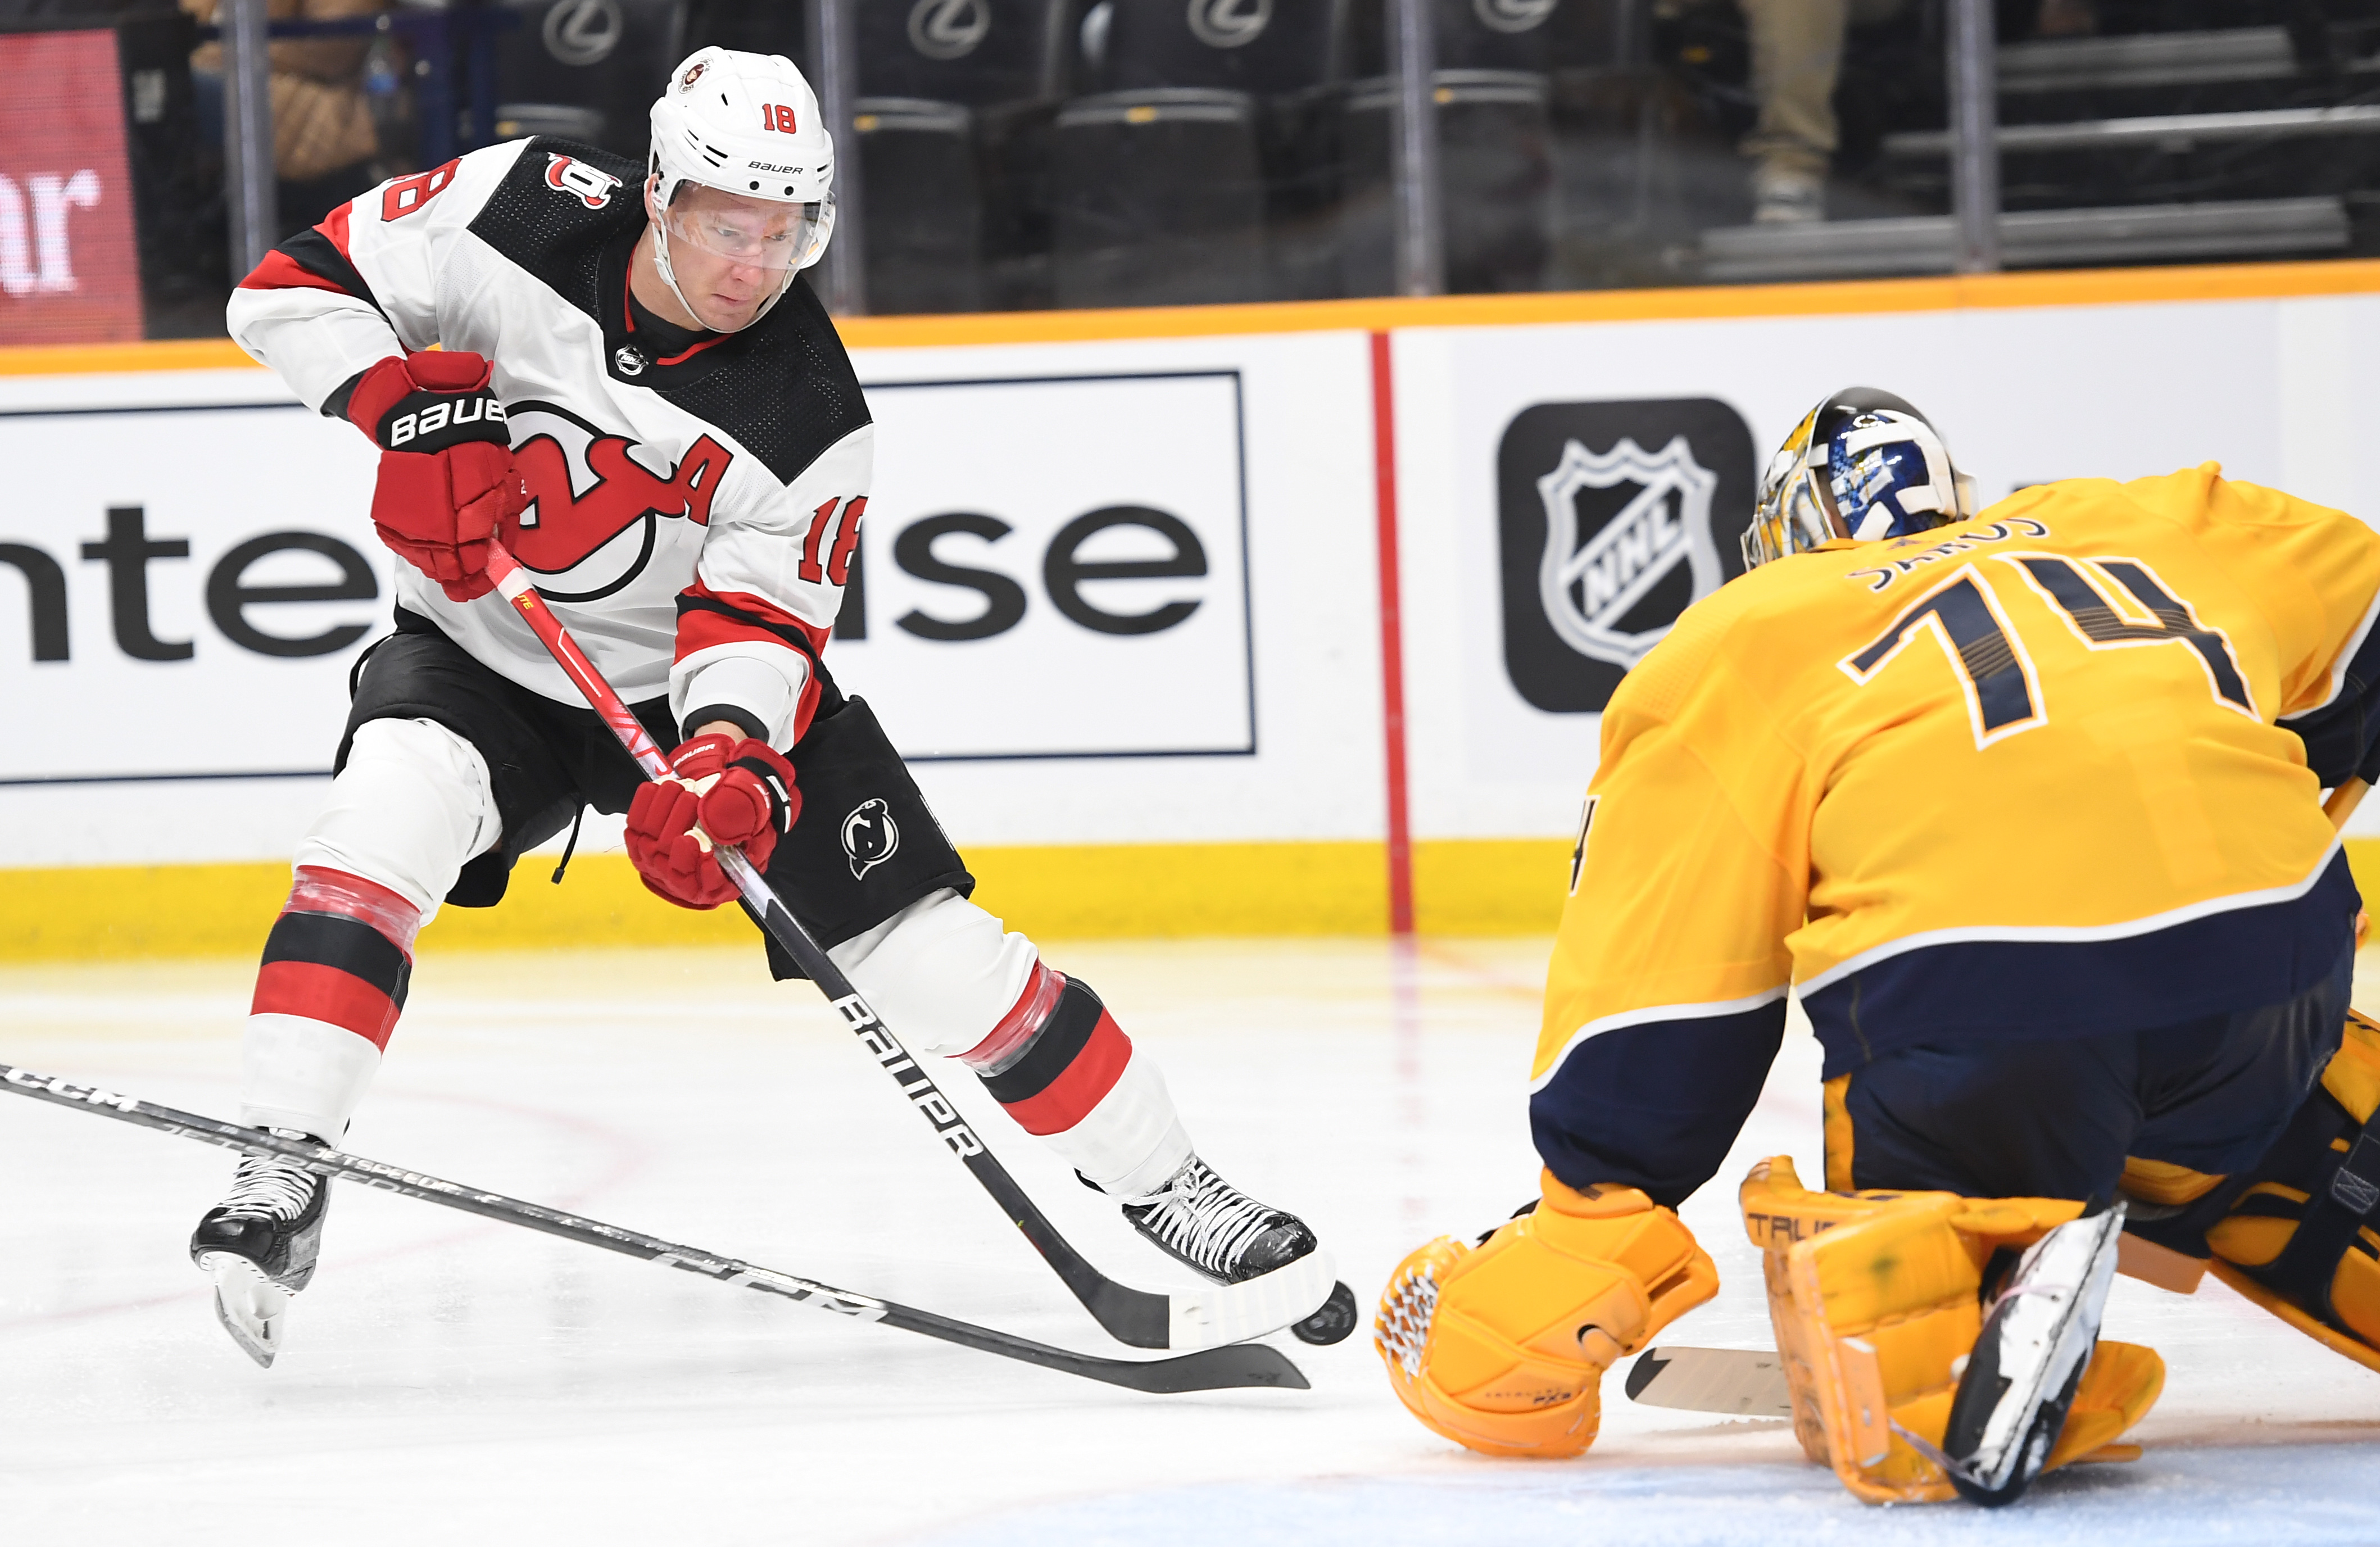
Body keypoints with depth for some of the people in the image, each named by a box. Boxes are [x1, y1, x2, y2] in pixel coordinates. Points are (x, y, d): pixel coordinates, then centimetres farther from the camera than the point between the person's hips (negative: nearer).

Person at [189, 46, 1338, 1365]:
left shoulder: (808, 419, -20)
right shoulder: (523, 213, -20)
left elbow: (756, 626, -21)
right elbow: (292, 285, -13)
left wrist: (724, 760, -40)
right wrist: (413, 402, -29)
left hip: (698, 680, 0)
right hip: (483, 658, 0)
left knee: (928, 949, -6)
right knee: (389, 812, -32)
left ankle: (1160, 1182, 10)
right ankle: (279, 1181, -29)